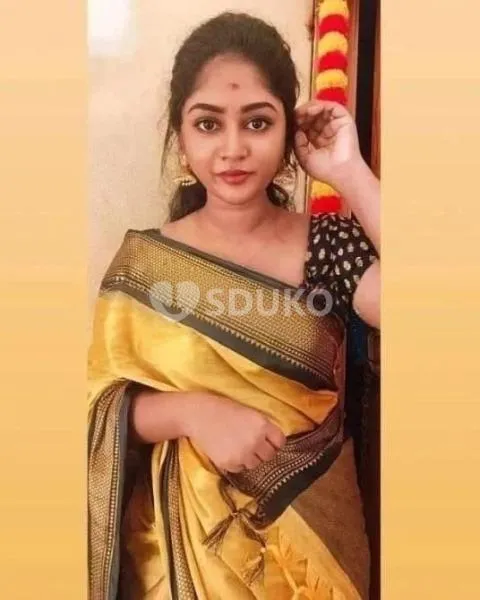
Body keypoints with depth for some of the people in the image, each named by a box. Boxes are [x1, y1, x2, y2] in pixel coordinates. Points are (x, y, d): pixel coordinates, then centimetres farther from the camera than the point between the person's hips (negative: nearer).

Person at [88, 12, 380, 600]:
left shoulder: (332, 244, -9)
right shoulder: (143, 261, -9)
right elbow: (101, 407, -8)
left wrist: (349, 173, -21)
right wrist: (191, 412, -26)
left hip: (312, 526, 1)